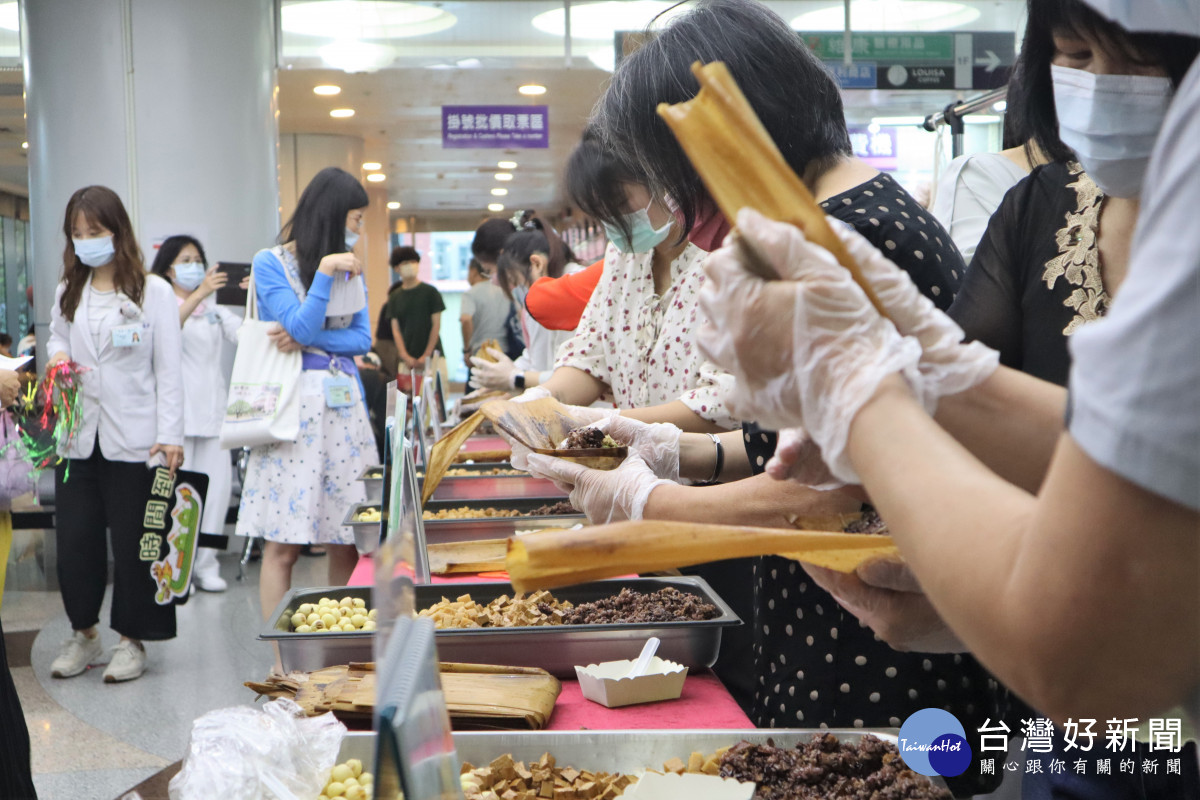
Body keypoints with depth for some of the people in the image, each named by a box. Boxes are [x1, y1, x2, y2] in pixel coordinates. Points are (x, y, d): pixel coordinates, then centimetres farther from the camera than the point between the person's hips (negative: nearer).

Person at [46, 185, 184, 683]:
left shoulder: (153, 291, -2)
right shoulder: (67, 293, 13)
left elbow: (168, 369, -4)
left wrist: (170, 435, -10)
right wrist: (58, 358, -1)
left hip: (133, 438, -4)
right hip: (77, 435, 4)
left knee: (133, 542, 2)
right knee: (74, 540, 5)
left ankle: (132, 640, 15)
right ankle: (83, 634, 22)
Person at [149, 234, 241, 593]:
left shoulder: (214, 309, 22)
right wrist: (198, 294, -31)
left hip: (212, 408, 5)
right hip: (178, 410, -5)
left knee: (218, 486, -1)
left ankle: (206, 564, 8)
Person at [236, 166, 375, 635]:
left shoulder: (348, 267, 16)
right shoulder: (271, 263, 1)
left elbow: (363, 338, 8)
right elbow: (299, 328, -8)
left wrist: (310, 341, -7)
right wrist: (325, 272, -13)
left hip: (343, 403, 5)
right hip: (293, 403, -5)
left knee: (347, 542, 2)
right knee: (282, 544, -5)